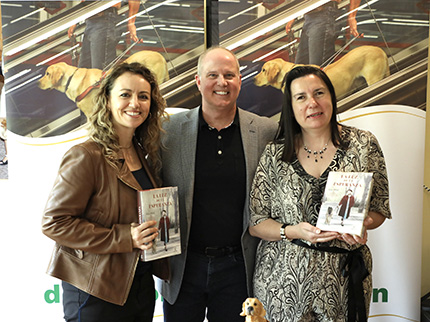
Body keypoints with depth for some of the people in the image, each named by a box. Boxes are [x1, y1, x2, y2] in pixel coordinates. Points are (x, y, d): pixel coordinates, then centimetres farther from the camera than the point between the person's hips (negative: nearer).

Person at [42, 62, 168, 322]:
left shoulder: (145, 156, 6)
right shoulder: (86, 157, -16)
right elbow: (54, 223, -18)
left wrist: (153, 232, -3)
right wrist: (124, 238, -23)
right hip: (96, 293, -6)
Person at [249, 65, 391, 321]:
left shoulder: (364, 145, -2)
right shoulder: (275, 154, -3)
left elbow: (380, 209, 5)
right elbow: (255, 222, -2)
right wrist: (294, 231, -18)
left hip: (343, 277, 1)